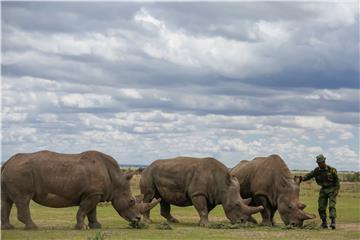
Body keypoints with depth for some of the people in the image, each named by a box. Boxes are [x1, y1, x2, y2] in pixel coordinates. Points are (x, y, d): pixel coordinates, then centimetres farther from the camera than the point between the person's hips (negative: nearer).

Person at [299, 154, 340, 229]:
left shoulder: (331, 170, -12)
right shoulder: (317, 170, 0)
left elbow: (337, 181, -6)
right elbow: (309, 175, -3)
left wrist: (336, 190, -13)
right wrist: (302, 178, -22)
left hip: (332, 190, -5)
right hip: (323, 190, 5)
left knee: (332, 205, -18)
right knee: (321, 207, 0)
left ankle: (333, 222, -25)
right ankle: (324, 223, 13)